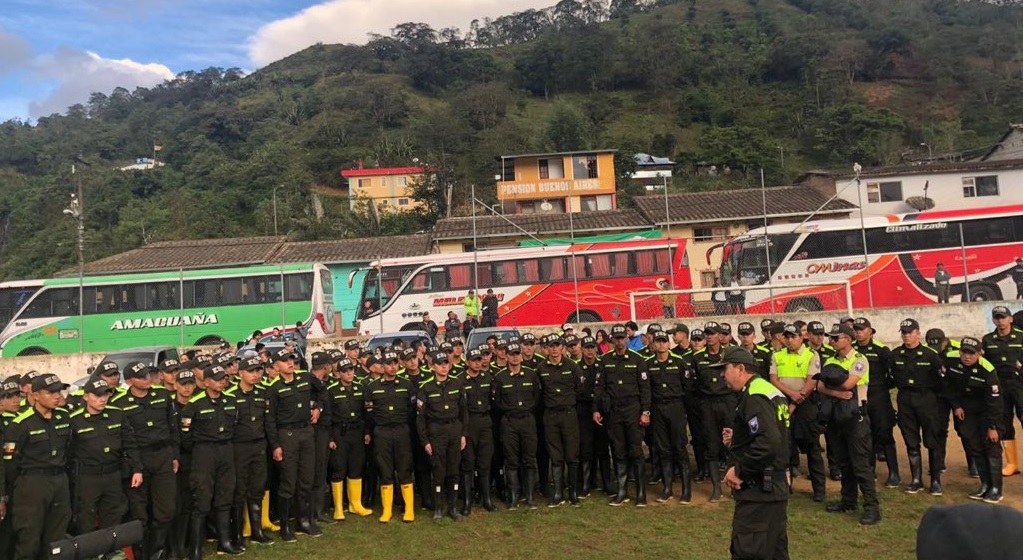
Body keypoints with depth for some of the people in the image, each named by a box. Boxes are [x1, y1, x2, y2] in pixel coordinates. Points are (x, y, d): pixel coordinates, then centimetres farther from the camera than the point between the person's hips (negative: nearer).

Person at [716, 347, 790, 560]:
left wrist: (738, 470, -21)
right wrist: (736, 439, 11)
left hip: (759, 490, -11)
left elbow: (767, 443, -31)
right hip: (776, 486, 11)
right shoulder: (769, 390, 13)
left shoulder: (754, 397, -19)